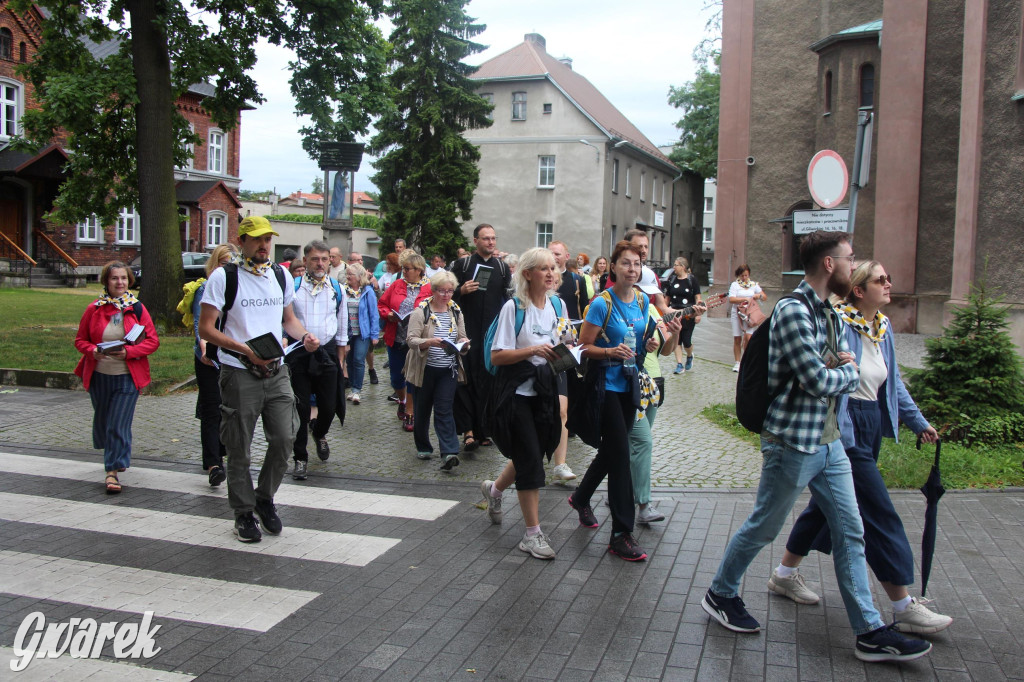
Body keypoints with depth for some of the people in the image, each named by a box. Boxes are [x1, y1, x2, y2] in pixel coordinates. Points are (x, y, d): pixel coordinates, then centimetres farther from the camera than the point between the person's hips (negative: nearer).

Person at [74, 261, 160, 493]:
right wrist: (93, 351, -15)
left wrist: (129, 351, -17)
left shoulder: (137, 309, -3)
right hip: (99, 375, 3)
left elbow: (153, 341, -3)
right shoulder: (94, 309, 0)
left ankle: (113, 470, -1)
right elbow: (80, 340, 6)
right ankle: (117, 456, 41)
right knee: (102, 420, 16)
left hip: (127, 376, -2)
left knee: (119, 424, -8)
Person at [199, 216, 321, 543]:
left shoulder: (280, 274, 10)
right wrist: (246, 350, -19)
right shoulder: (223, 277, -6)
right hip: (239, 375, -4)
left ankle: (265, 497, 25)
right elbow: (206, 329, -8)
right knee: (239, 449, 5)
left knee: (285, 438, 1)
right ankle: (244, 512, 21)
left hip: (276, 372, 4)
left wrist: (305, 336, -1)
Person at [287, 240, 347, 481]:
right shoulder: (292, 287, -2)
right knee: (300, 407, 2)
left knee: (329, 405, 6)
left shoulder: (337, 289, 6)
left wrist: (340, 358, 12)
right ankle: (300, 457, 16)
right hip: (298, 353, -2)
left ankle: (320, 433, 40)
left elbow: (342, 327, 13)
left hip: (327, 352, 2)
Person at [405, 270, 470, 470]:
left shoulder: (456, 312, 6)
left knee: (444, 410, -5)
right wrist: (430, 342, -31)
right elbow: (411, 339, -14)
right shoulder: (421, 311, -8)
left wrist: (463, 342, -11)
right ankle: (423, 447, 29)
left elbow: (462, 337, 12)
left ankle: (449, 452, -12)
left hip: (448, 370, 2)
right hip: (425, 369, -2)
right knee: (423, 409, 11)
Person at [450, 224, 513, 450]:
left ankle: (482, 429, 13)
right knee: (466, 379, -7)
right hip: (468, 331, -2)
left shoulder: (502, 267, 11)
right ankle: (468, 430, -6)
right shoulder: (463, 264, 3)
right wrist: (462, 290, -16)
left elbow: (510, 298, 14)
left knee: (488, 380, 5)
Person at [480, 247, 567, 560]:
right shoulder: (513, 307, -12)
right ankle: (532, 533, 6)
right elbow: (496, 357, -14)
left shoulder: (558, 305, 7)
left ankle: (494, 489, 44)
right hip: (518, 391, -6)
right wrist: (533, 350, -25)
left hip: (545, 391, 6)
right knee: (531, 461, -5)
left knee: (531, 456, 14)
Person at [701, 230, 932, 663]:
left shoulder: (829, 313, 12)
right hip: (793, 443, -9)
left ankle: (870, 632, 17)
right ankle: (720, 595, 28)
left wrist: (843, 369, -8)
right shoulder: (793, 311, -19)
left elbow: (849, 373, 15)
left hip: (829, 441, 9)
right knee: (763, 528, 7)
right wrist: (848, 372, -4)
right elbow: (819, 381, -24)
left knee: (850, 533, 9)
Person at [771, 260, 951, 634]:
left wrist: (918, 421, 19)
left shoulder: (883, 327, 10)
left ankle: (785, 574, 30)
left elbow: (893, 382, 18)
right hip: (845, 429, -9)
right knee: (879, 514, -4)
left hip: (872, 427, 9)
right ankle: (904, 607, 7)